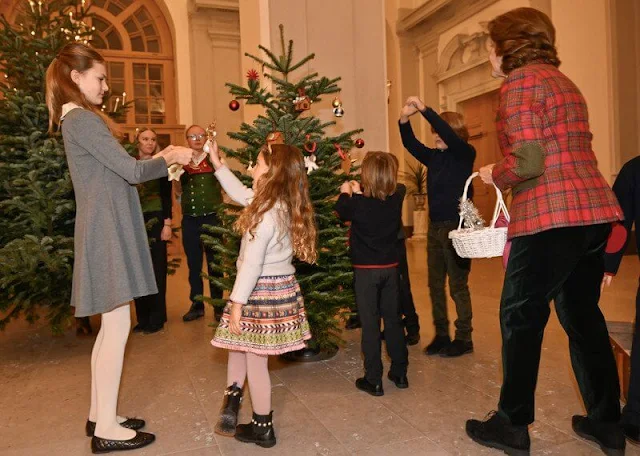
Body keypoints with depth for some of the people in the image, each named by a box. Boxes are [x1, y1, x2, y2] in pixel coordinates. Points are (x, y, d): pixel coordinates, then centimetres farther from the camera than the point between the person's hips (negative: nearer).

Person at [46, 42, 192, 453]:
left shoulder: (77, 120, 19)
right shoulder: (82, 120, -12)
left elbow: (114, 173, 18)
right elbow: (131, 170, -17)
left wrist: (161, 159, 12)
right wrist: (171, 159, -2)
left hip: (105, 232, 10)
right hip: (107, 234, -10)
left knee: (111, 325, 14)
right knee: (118, 326, -5)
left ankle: (100, 414, 25)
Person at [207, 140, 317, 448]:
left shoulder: (266, 214, -23)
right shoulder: (282, 204, 5)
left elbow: (252, 263, -22)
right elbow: (241, 194, 20)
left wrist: (238, 301, -15)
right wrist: (217, 164, 21)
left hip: (263, 291, -9)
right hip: (281, 287, 9)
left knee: (254, 360, 7)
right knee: (238, 346, 23)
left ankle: (263, 428, 22)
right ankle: (232, 402, 26)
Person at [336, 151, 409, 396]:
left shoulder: (358, 204, -16)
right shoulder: (397, 198, -5)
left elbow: (341, 211, 4)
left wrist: (346, 193, 22)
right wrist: (359, 193, 26)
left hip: (365, 269, -4)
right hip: (390, 267, 4)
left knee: (370, 324, 3)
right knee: (393, 320, 15)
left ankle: (374, 380, 11)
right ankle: (400, 373, 26)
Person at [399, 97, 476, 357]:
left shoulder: (465, 154, -6)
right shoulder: (433, 157, 10)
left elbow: (449, 135, -22)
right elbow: (410, 144, 2)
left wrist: (424, 109, -25)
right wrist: (404, 119, -13)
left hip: (457, 227, -7)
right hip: (435, 227, 7)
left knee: (458, 286, 1)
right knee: (435, 284, 11)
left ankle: (463, 339, 14)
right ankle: (441, 335, 23)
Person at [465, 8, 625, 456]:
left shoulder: (521, 80, -7)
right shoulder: (563, 81, 20)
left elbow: (527, 161, -18)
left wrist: (493, 175, 0)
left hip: (552, 217, -9)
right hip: (595, 210, 9)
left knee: (521, 317, 4)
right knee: (583, 315, 17)